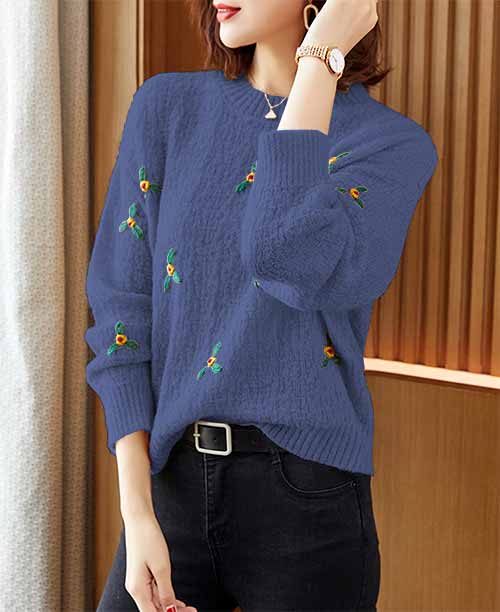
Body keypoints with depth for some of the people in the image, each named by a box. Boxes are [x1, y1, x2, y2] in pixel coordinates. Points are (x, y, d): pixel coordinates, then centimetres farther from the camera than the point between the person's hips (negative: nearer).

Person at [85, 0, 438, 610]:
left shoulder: (394, 144, -5)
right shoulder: (166, 107, 3)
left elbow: (287, 259, -25)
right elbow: (122, 306, -1)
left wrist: (320, 56, -16)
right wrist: (136, 512, -8)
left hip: (305, 491, -2)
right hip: (169, 479, 3)